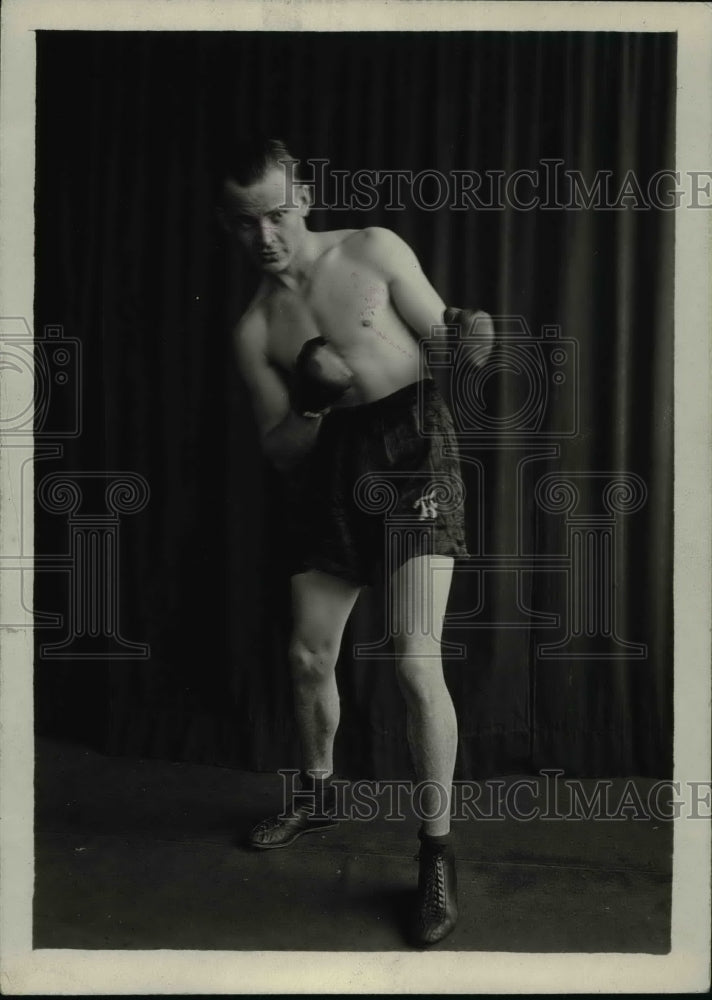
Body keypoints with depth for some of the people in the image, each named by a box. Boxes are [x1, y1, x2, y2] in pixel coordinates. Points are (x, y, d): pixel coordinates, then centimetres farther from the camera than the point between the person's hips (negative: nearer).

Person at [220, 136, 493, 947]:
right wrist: (314, 402, -15)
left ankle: (437, 851, 1)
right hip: (329, 464, 5)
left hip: (411, 440, -4)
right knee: (308, 657, 11)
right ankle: (316, 795, 38)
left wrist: (468, 334, -22)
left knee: (415, 663, -15)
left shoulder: (374, 251, 1)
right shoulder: (255, 329, 8)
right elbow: (279, 450, 6)